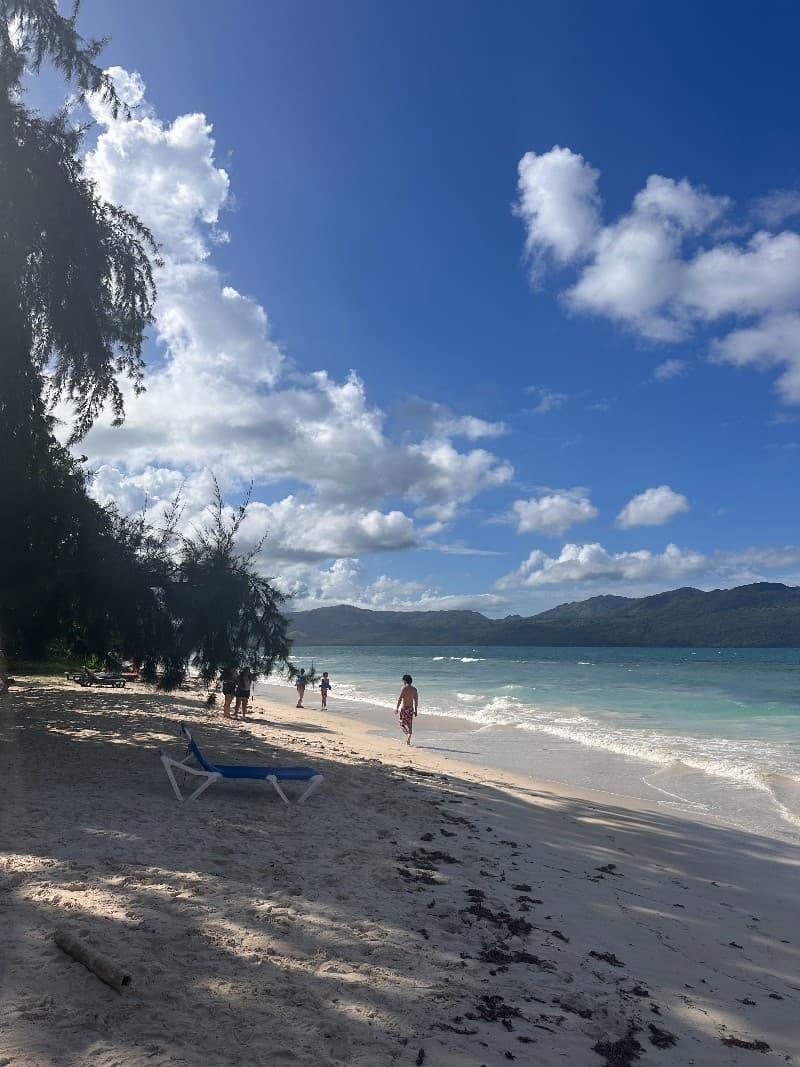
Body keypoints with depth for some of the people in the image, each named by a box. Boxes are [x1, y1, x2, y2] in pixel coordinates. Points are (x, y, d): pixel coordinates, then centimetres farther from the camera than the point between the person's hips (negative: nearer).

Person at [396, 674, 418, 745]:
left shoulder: (404, 688, -10)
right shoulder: (414, 689, 5)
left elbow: (400, 699, -12)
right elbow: (416, 700, 8)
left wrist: (397, 708, -7)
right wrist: (415, 711, 15)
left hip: (403, 708, -4)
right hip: (411, 708, 5)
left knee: (402, 724, 5)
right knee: (410, 725, 12)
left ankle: (407, 734, -21)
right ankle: (408, 740, 9)